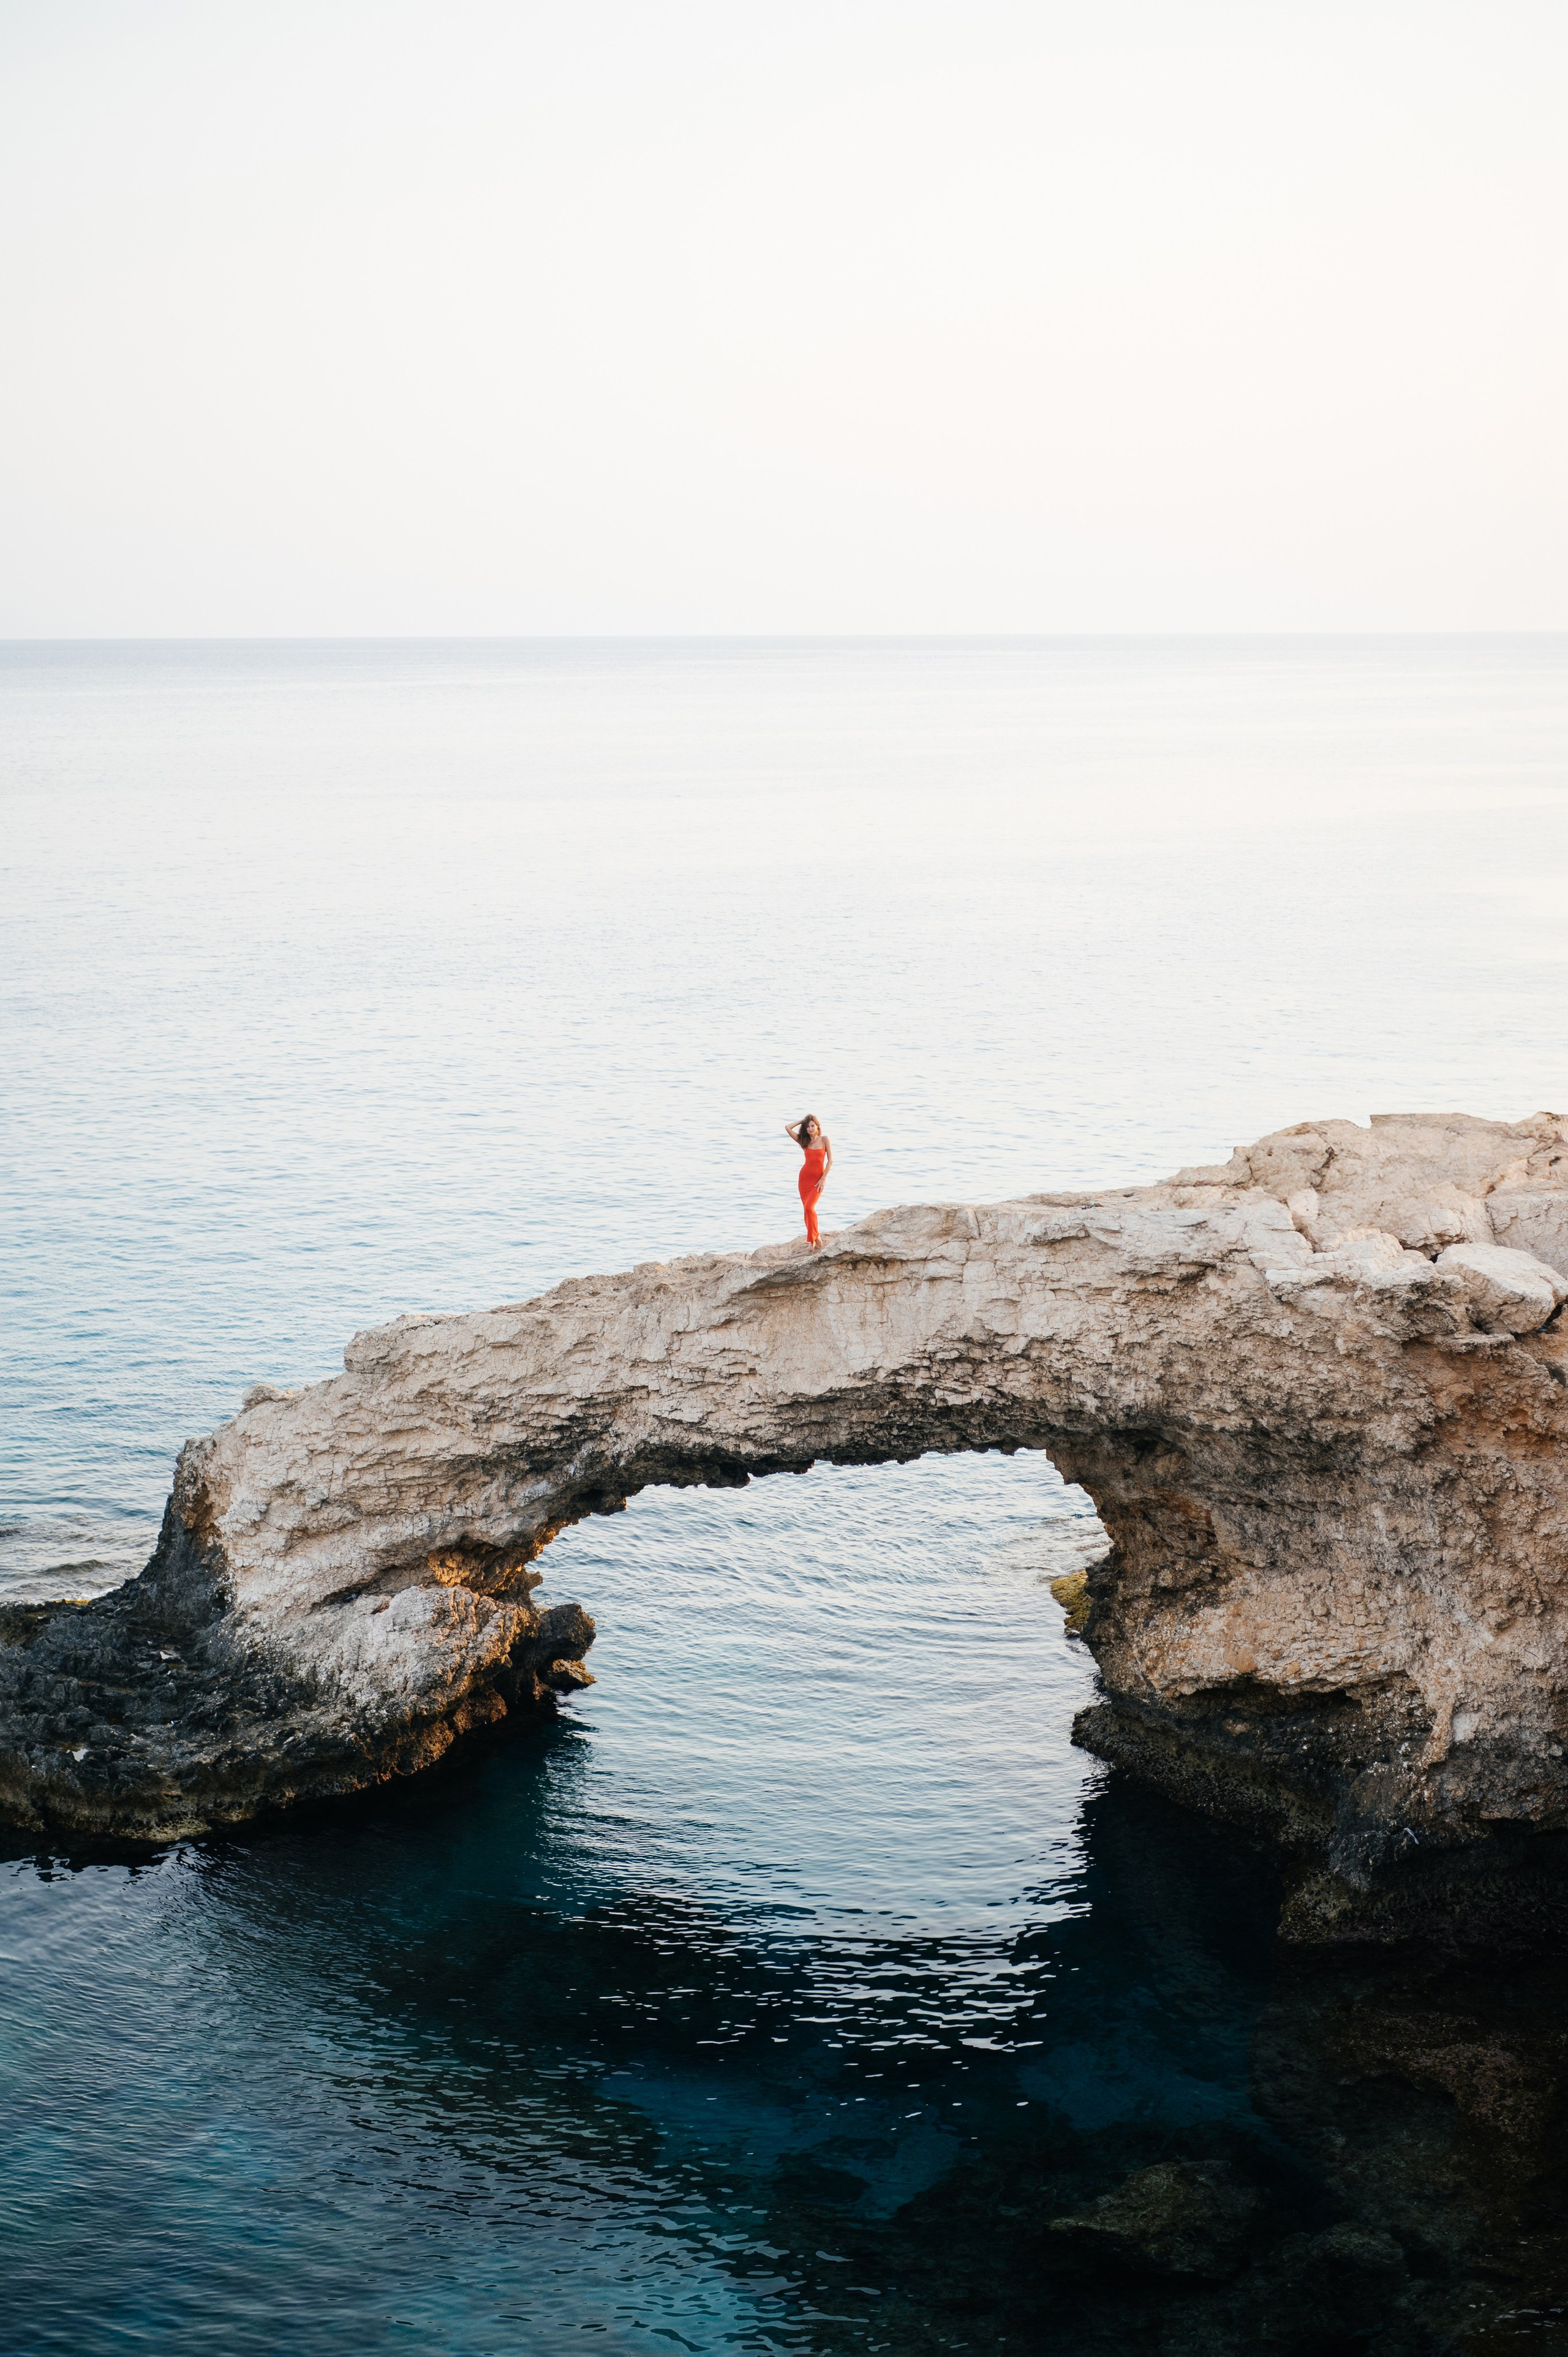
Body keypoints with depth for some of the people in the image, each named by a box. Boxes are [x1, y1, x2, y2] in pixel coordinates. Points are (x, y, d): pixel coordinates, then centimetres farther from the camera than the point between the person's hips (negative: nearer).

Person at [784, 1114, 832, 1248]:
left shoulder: (825, 1140, -1)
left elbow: (830, 1161, -4)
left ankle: (815, 1238, -6)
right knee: (807, 1209, 3)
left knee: (809, 1208, -17)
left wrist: (824, 1178, -10)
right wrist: (802, 1121, 7)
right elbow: (788, 1128, 2)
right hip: (805, 1177, 4)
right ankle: (814, 1239, 11)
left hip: (818, 1179, -4)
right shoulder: (804, 1141, 6)